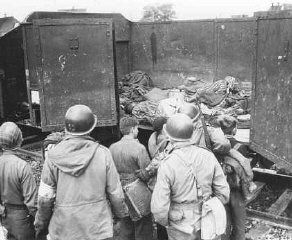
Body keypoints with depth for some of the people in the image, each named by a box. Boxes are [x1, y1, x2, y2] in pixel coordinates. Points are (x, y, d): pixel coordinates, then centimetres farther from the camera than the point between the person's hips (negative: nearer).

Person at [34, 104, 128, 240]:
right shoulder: (102, 153, -11)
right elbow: (115, 193, -5)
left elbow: (45, 198, -5)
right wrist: (122, 212, 14)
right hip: (98, 229, 0)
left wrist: (41, 224, 11)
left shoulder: (53, 156, -10)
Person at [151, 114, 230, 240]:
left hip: (181, 228, -3)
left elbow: (159, 207, -20)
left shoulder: (167, 165, -21)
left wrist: (165, 222, 0)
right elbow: (223, 192, -3)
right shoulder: (208, 156, -10)